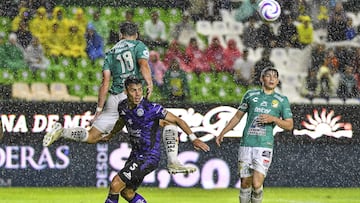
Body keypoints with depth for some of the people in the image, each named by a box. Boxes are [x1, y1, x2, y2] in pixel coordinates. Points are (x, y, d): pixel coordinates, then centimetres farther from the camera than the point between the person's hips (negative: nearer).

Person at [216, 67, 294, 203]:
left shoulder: (282, 100, 9)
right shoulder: (251, 95, 13)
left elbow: (289, 125, 7)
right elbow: (237, 116, 22)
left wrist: (273, 119, -9)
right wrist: (222, 133, 19)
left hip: (264, 146, -2)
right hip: (246, 144, 2)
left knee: (257, 184, -14)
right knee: (245, 183, 3)